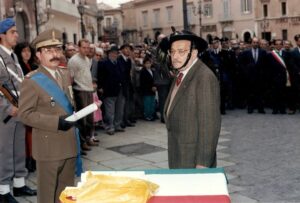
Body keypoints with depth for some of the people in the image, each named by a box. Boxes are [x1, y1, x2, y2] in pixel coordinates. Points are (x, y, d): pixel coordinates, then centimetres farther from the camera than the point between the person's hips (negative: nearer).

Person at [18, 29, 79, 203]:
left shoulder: (66, 74, 11)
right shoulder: (32, 80, -11)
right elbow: (25, 114, -16)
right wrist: (56, 122, -23)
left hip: (69, 143, 7)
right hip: (49, 146, -6)